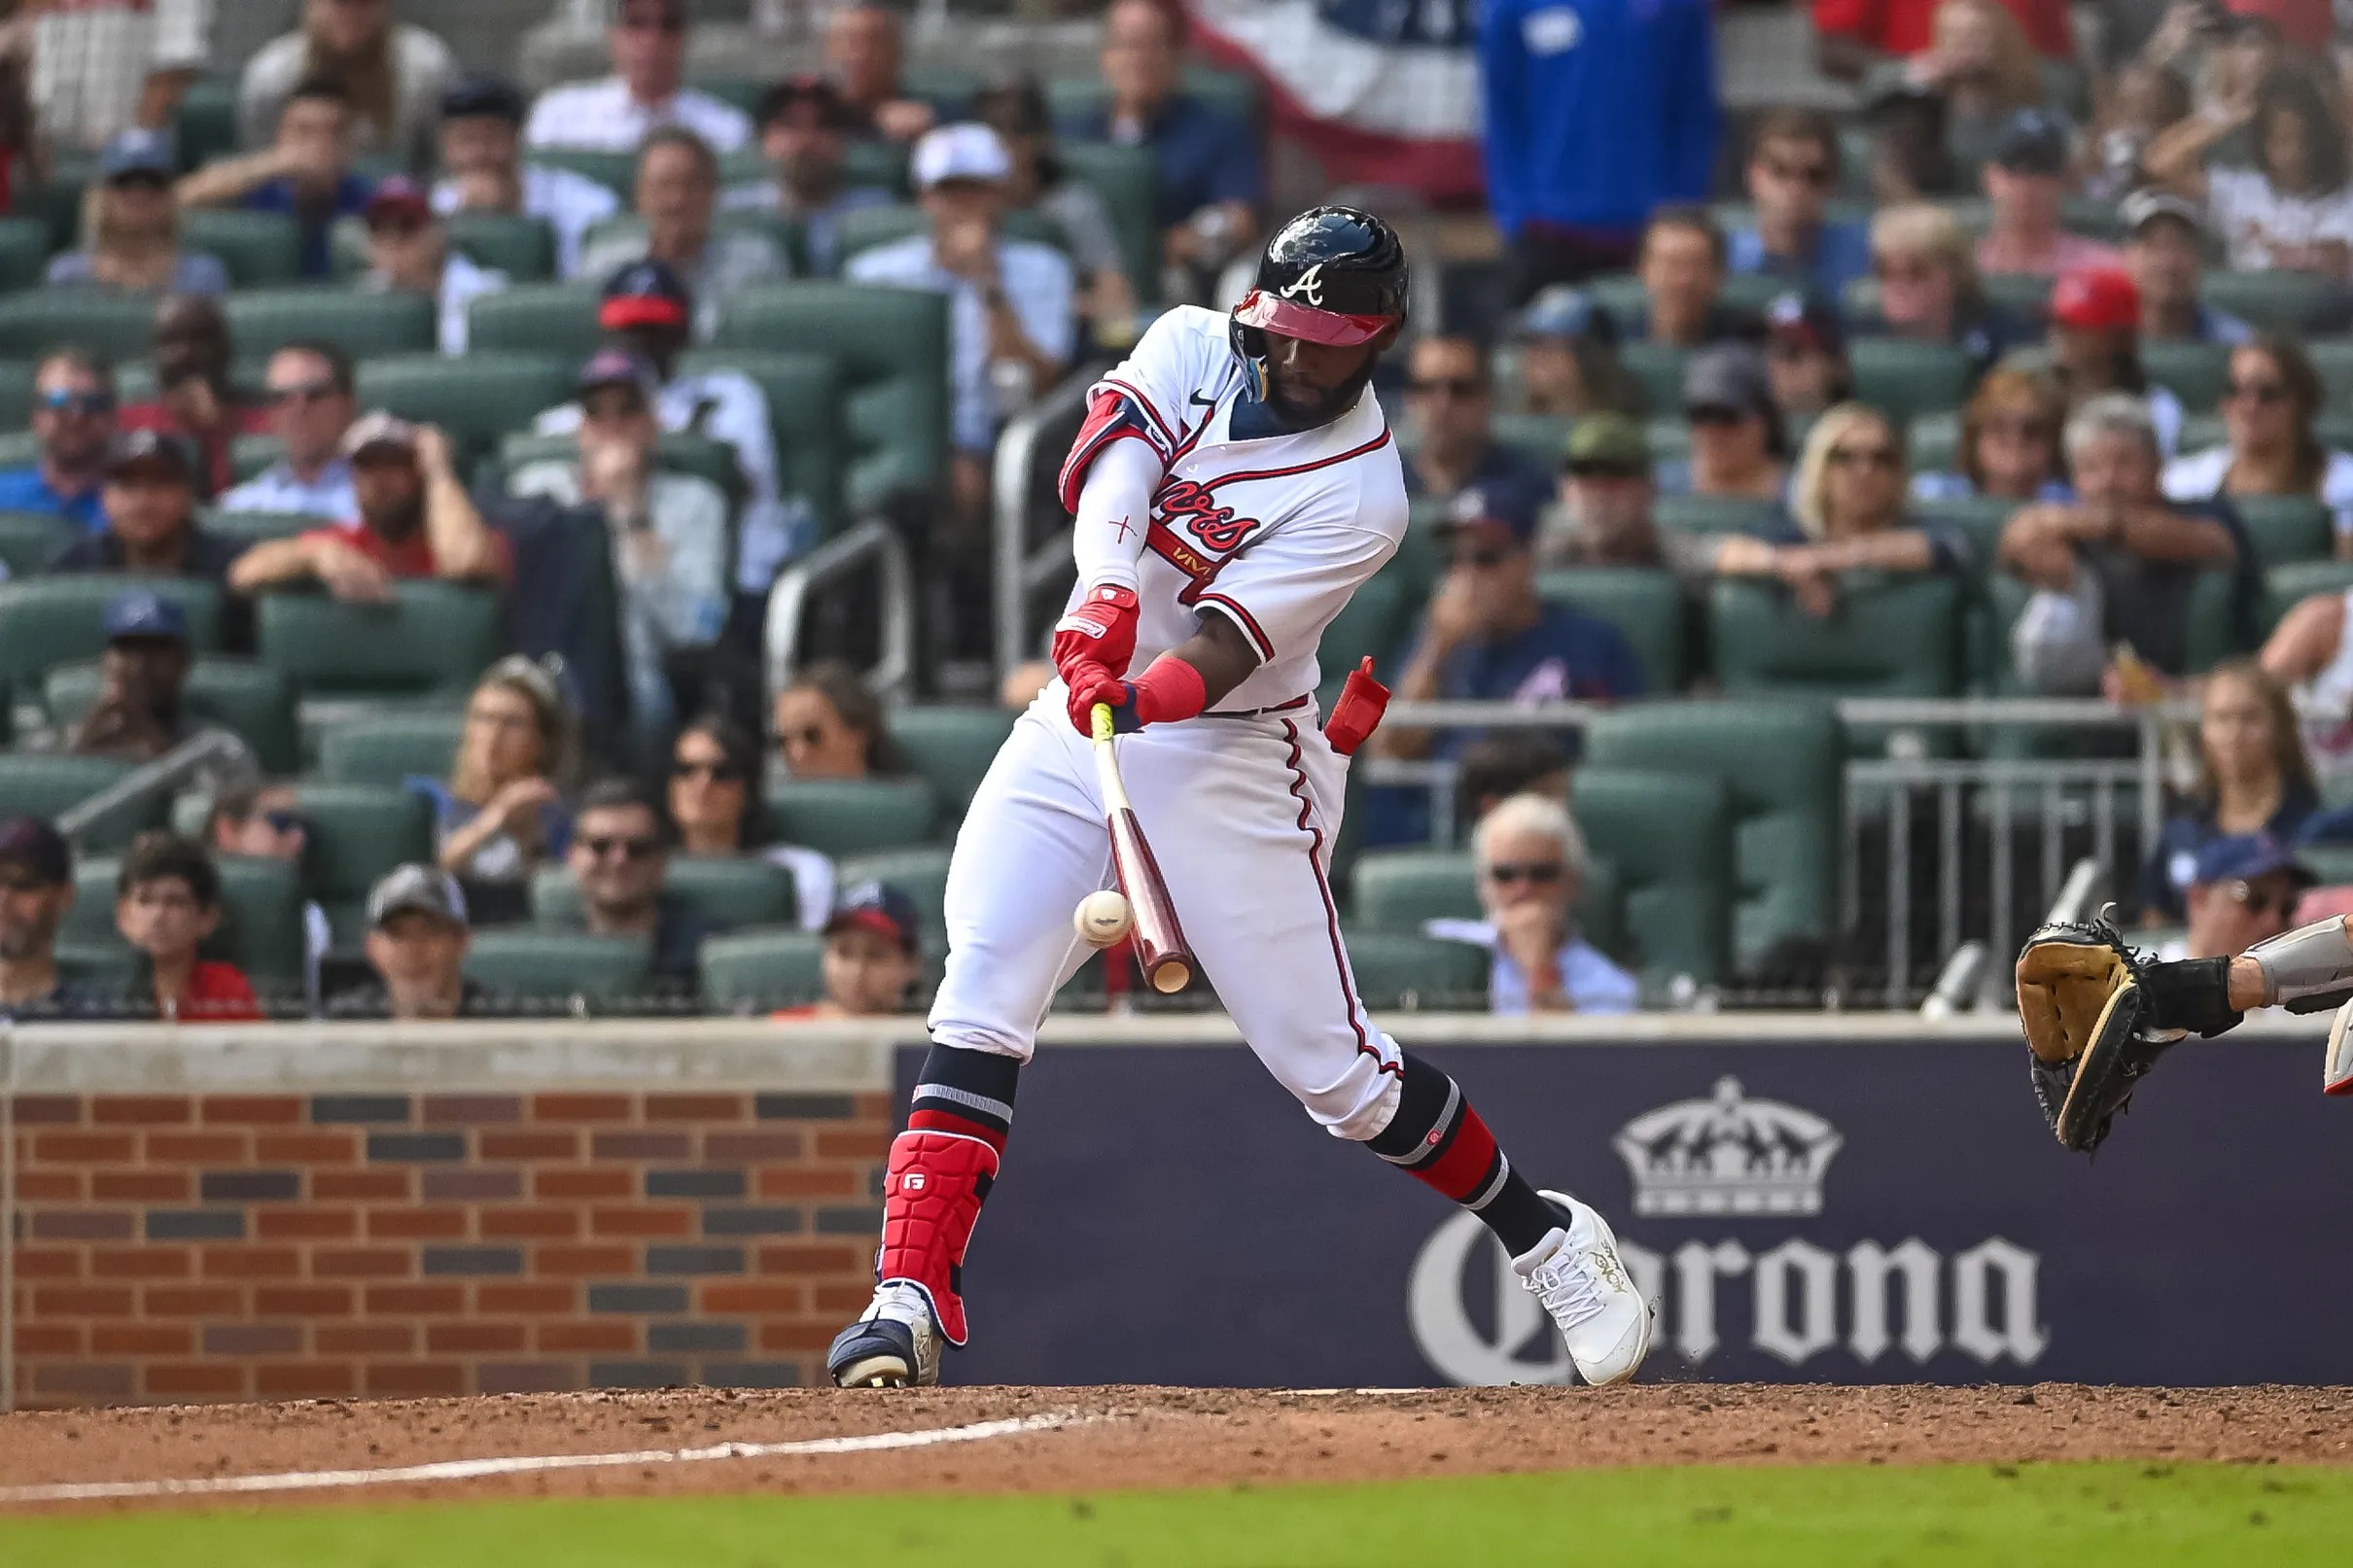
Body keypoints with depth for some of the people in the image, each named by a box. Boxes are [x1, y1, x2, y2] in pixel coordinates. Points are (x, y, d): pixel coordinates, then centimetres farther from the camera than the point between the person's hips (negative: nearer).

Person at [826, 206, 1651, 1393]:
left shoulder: (1363, 494, -14)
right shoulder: (1194, 346, -1)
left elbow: (1223, 648, -24)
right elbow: (1110, 455, -21)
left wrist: (1141, 703, -45)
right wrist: (1106, 591, -40)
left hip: (1232, 761, -4)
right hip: (1075, 724, 4)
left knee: (1331, 1067, -1)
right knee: (977, 1013, -15)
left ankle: (1546, 1240, 20)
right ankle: (908, 1301, -18)